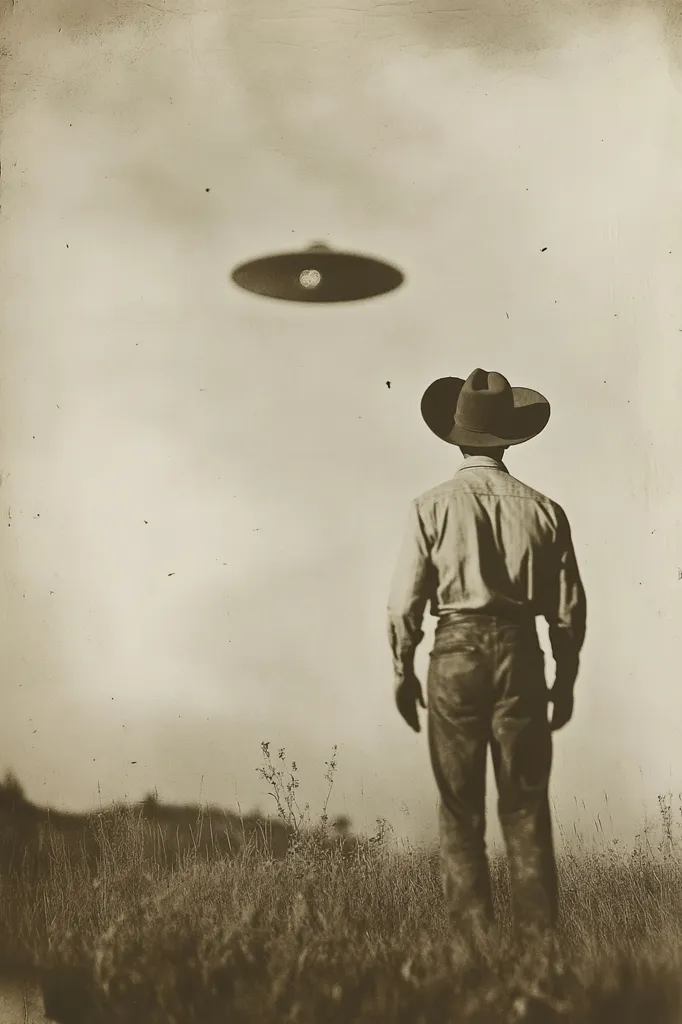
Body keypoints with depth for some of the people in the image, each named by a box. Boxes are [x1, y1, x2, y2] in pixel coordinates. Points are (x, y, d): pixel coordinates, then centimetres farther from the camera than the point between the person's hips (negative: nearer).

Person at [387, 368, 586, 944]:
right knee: (526, 808, 9)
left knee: (461, 810, 8)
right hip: (520, 657, 2)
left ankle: (475, 936, 10)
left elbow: (405, 601, -4)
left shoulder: (432, 507, -4)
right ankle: (539, 936, 10)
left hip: (456, 656, -1)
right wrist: (565, 679, 14)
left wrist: (403, 671, 8)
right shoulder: (543, 510, 1)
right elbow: (569, 608, 4)